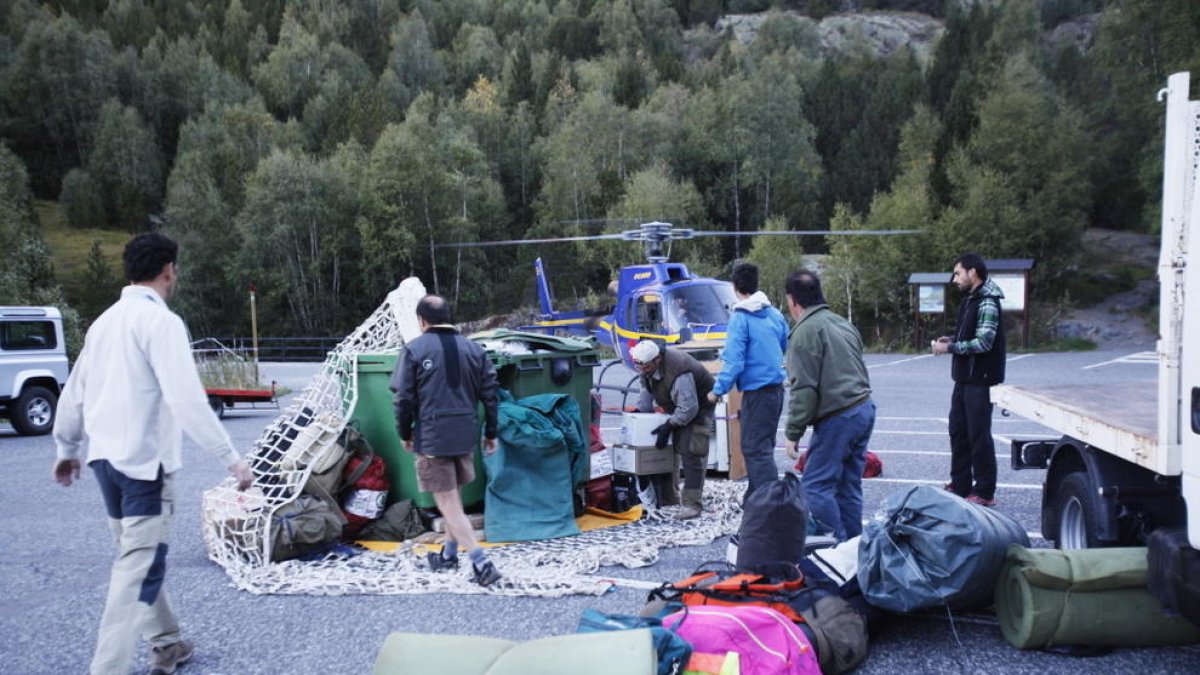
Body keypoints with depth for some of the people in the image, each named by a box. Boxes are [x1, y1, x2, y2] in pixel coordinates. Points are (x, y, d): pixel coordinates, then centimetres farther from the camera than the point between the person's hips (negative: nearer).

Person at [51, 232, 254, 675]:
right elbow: (187, 399, -23)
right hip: (144, 461, -9)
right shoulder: (161, 321, -14)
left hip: (105, 457, 9)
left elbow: (74, 392, 19)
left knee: (137, 558, 20)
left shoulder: (105, 321, 11)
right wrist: (231, 459, -21)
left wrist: (66, 449, 31)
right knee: (139, 569, -5)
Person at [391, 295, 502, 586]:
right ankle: (449, 555, 35)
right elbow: (489, 393, 7)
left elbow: (404, 397, -6)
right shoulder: (473, 349, 7)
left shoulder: (414, 349, -6)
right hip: (466, 435, 5)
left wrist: (405, 433, 7)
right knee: (454, 495, 22)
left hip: (431, 436, -5)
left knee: (448, 502, -2)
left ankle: (481, 562, -11)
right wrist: (491, 433, 16)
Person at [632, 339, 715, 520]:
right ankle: (668, 498, 19)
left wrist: (669, 425, -29)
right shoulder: (648, 366, -13)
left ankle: (692, 504, -19)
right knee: (669, 448, 10)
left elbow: (689, 408, -35)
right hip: (676, 408, 9)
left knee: (691, 452, -18)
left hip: (698, 406, -9)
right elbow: (646, 390, 3)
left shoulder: (678, 373, -40)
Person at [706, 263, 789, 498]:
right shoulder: (774, 314, 6)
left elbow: (734, 362, -20)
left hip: (757, 391, -8)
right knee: (762, 445, 18)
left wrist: (717, 391, -10)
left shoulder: (740, 318, -15)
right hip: (777, 388, 8)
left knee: (755, 449, -3)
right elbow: (786, 347, 19)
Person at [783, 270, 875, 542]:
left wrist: (794, 433, -12)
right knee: (849, 484, 14)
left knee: (816, 486, -4)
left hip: (837, 419, -9)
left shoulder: (805, 331, -12)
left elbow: (803, 389, -17)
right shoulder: (842, 324, 17)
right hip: (865, 409, 9)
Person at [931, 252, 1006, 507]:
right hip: (965, 378, 10)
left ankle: (984, 492, 7)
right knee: (958, 430, 15)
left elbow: (984, 342, -23)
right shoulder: (970, 300, 14)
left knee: (979, 435, -2)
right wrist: (951, 339, 5)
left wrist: (950, 348, -17)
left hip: (980, 380, -10)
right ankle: (960, 485, 25)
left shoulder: (987, 303, -17)